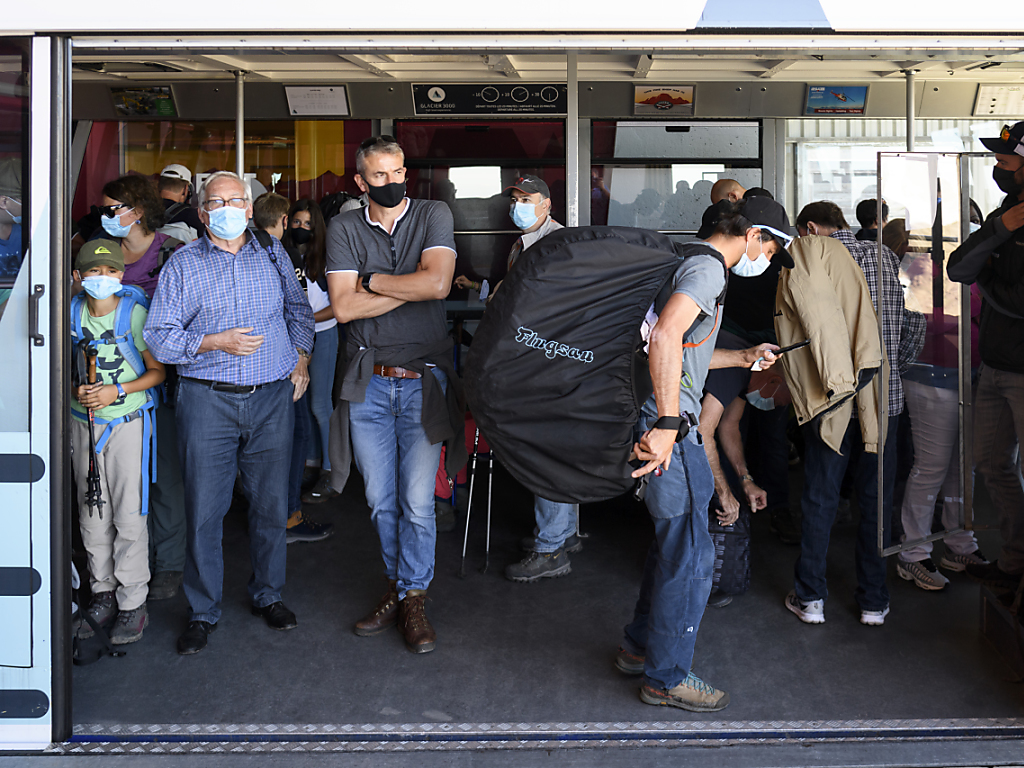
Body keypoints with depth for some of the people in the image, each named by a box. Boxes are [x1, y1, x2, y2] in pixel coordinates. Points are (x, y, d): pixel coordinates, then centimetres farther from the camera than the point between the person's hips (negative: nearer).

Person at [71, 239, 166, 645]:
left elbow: (157, 371, -6)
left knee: (129, 515, -2)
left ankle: (132, 602, 8)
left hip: (128, 423, -4)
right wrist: (76, 389, -9)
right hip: (84, 424, 4)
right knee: (92, 513, 11)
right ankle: (103, 592, 25)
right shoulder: (72, 313, 1)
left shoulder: (134, 313, -10)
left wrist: (117, 390, -18)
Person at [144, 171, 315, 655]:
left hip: (273, 397, 2)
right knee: (204, 509, 0)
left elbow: (299, 310, 24)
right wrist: (214, 342, -13)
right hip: (207, 400, -2)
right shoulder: (182, 265, 2)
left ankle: (268, 594, 27)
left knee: (271, 503, 8)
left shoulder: (273, 257, 11)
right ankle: (203, 611, 14)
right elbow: (159, 337, -2)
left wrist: (300, 356, 10)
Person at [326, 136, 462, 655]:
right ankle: (397, 585, 28)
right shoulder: (344, 228, 3)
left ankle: (412, 598, 13)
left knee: (418, 502, -2)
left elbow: (437, 283, -18)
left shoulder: (433, 215, -1)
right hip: (369, 383, 2)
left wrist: (372, 281, -9)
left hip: (423, 382, -2)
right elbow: (343, 307, -9)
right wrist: (409, 287, -11)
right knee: (380, 501, 10)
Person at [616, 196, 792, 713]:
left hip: (667, 424, 11)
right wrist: (668, 425, -32)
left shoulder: (696, 264, 20)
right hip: (667, 427, -11)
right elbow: (666, 335, -30)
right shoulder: (708, 267, -13)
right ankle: (667, 678, 8)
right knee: (689, 551, -3)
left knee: (674, 539, 21)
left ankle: (639, 646, 34)